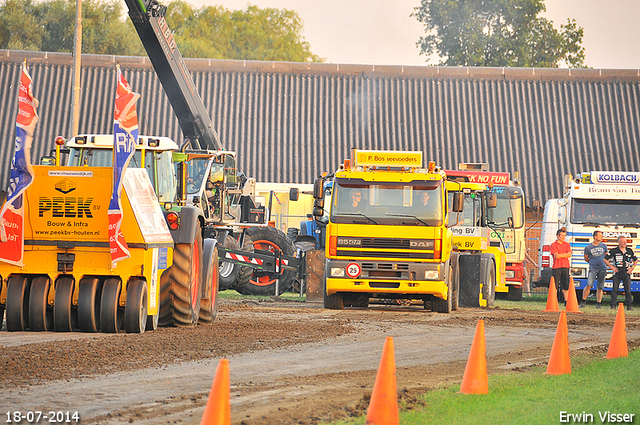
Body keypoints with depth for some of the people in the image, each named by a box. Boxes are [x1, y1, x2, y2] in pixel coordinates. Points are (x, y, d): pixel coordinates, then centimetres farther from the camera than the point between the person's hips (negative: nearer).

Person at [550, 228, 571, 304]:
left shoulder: (567, 244, 14)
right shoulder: (553, 245, 1)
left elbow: (569, 255, 1)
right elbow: (556, 256, -10)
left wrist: (560, 255, -6)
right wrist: (565, 254, -2)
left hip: (566, 266, 3)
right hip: (557, 266, -3)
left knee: (566, 286, 2)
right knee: (555, 286, -4)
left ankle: (566, 301, 6)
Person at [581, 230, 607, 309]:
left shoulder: (604, 246, 10)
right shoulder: (588, 247, 2)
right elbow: (586, 258, 12)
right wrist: (593, 262, 8)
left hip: (602, 269, 3)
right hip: (593, 268, -3)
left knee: (600, 288, 3)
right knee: (589, 285, -15)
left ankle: (598, 303, 11)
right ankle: (583, 301, -4)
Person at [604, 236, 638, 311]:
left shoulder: (630, 251, 7)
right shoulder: (614, 251, -1)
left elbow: (636, 260, 21)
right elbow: (605, 259, 5)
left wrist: (632, 268, 8)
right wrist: (612, 267, -2)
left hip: (627, 273, 2)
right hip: (617, 274, -2)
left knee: (628, 290, 1)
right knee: (615, 290, -6)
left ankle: (629, 305, 9)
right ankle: (613, 306, -3)